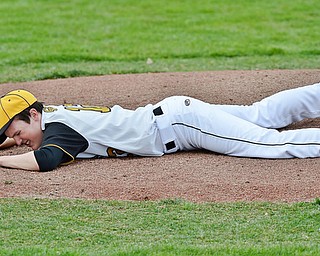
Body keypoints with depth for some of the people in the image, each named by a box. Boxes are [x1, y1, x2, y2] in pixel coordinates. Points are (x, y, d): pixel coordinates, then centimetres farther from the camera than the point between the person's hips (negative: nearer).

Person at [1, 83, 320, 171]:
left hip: (179, 122, -9)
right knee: (259, 116, 20)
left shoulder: (59, 126, -17)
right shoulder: (54, 114, 8)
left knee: (274, 143, -16)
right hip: (175, 110, 9)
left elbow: (44, 160, -36)